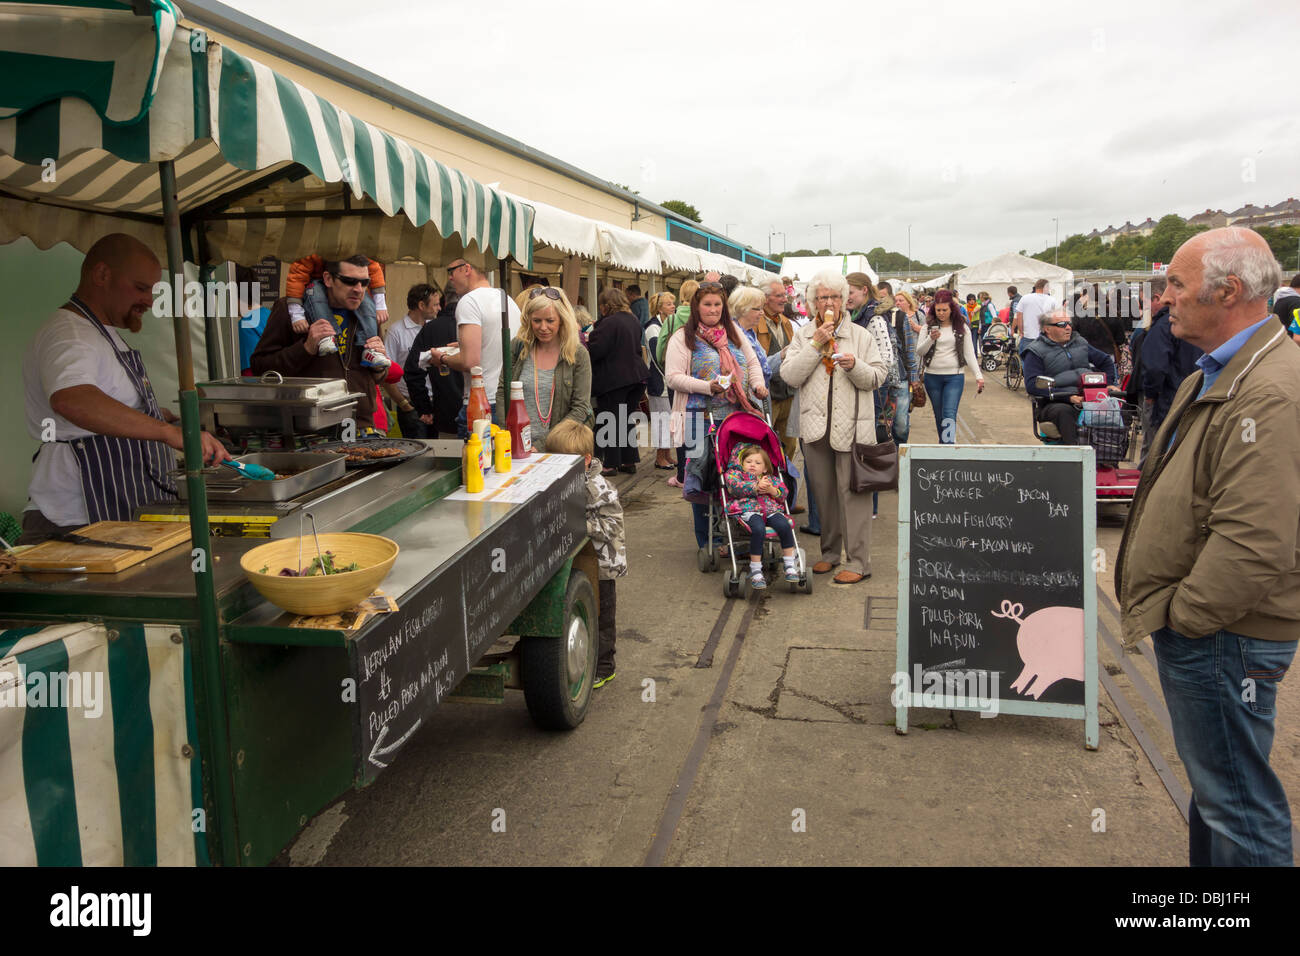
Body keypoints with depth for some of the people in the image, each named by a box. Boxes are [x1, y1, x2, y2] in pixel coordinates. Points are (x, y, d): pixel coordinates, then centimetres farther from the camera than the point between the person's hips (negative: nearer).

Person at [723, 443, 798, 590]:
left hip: (771, 509, 4)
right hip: (748, 510, -4)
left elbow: (783, 493, 18)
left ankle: (790, 566, -15)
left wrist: (771, 490, -3)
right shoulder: (734, 474, 18)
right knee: (758, 529, -36)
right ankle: (755, 571, -24)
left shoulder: (771, 478, 29)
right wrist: (756, 487, -13)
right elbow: (735, 486, -5)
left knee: (784, 525, -28)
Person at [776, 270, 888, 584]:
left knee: (852, 491, -4)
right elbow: (789, 376, -5)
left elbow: (877, 377, 0)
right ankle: (830, 551, 26)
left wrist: (855, 365, -18)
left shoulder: (860, 335, 5)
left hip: (851, 425, -3)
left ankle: (858, 561, 1)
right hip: (815, 426, 3)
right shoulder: (803, 336, 9)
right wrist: (816, 344, -9)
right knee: (823, 493, 12)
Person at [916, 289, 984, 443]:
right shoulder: (929, 326, 4)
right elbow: (919, 352, 0)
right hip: (933, 377, 2)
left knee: (949, 414, -14)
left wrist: (979, 376, -4)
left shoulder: (961, 327, 2)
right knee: (939, 416, 10)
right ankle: (943, 444, 22)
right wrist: (931, 339, -18)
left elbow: (969, 354, 4)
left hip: (955, 376, -2)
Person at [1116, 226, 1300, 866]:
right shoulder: (1217, 374, 13)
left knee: (1236, 801, 4)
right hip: (1193, 625, 11)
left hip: (1222, 639, -11)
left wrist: (1183, 615, -18)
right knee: (1211, 783, 24)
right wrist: (1165, 606, 16)